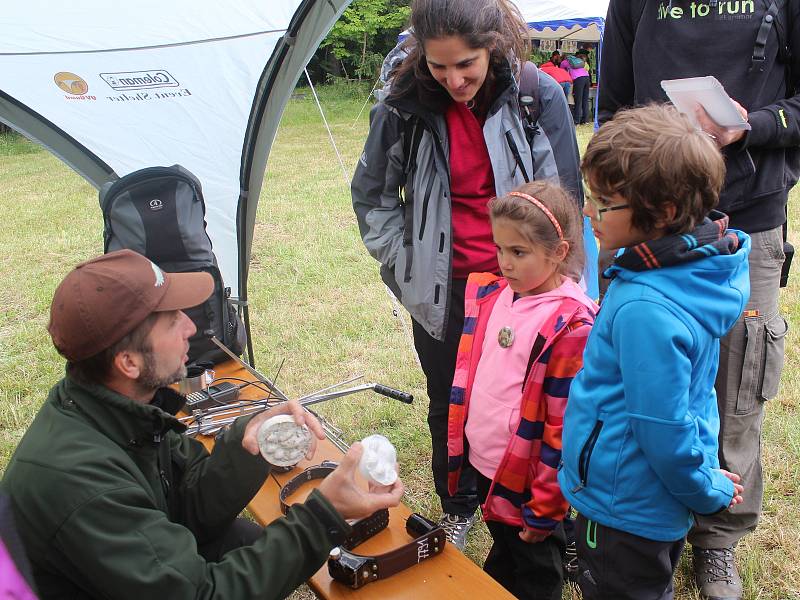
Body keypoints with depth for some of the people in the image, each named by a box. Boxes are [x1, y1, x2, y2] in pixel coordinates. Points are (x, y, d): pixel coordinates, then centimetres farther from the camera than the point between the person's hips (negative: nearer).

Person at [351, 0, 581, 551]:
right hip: (443, 290, 1)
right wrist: (404, 261, 3)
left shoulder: (540, 97, -11)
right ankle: (458, 507, 38)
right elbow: (371, 194, 8)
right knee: (448, 403, 14)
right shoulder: (404, 106, -8)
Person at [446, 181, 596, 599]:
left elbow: (565, 423, -20)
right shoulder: (494, 295, -1)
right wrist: (460, 443, 13)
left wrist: (544, 509, -15)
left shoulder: (570, 324, -23)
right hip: (484, 462, 6)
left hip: (526, 478, -6)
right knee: (502, 552, 28)